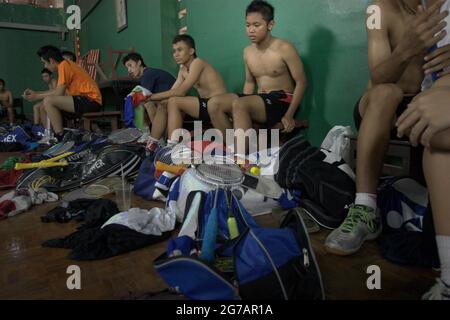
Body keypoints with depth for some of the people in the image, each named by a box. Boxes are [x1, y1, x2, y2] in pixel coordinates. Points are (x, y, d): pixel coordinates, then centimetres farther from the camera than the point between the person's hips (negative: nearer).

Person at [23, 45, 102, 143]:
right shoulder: (66, 65, 19)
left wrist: (37, 97, 0)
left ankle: (60, 137, -16)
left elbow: (59, 93, -13)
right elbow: (57, 90, 26)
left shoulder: (63, 65, -10)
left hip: (91, 101, -10)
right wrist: (36, 93, 25)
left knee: (48, 101, -18)